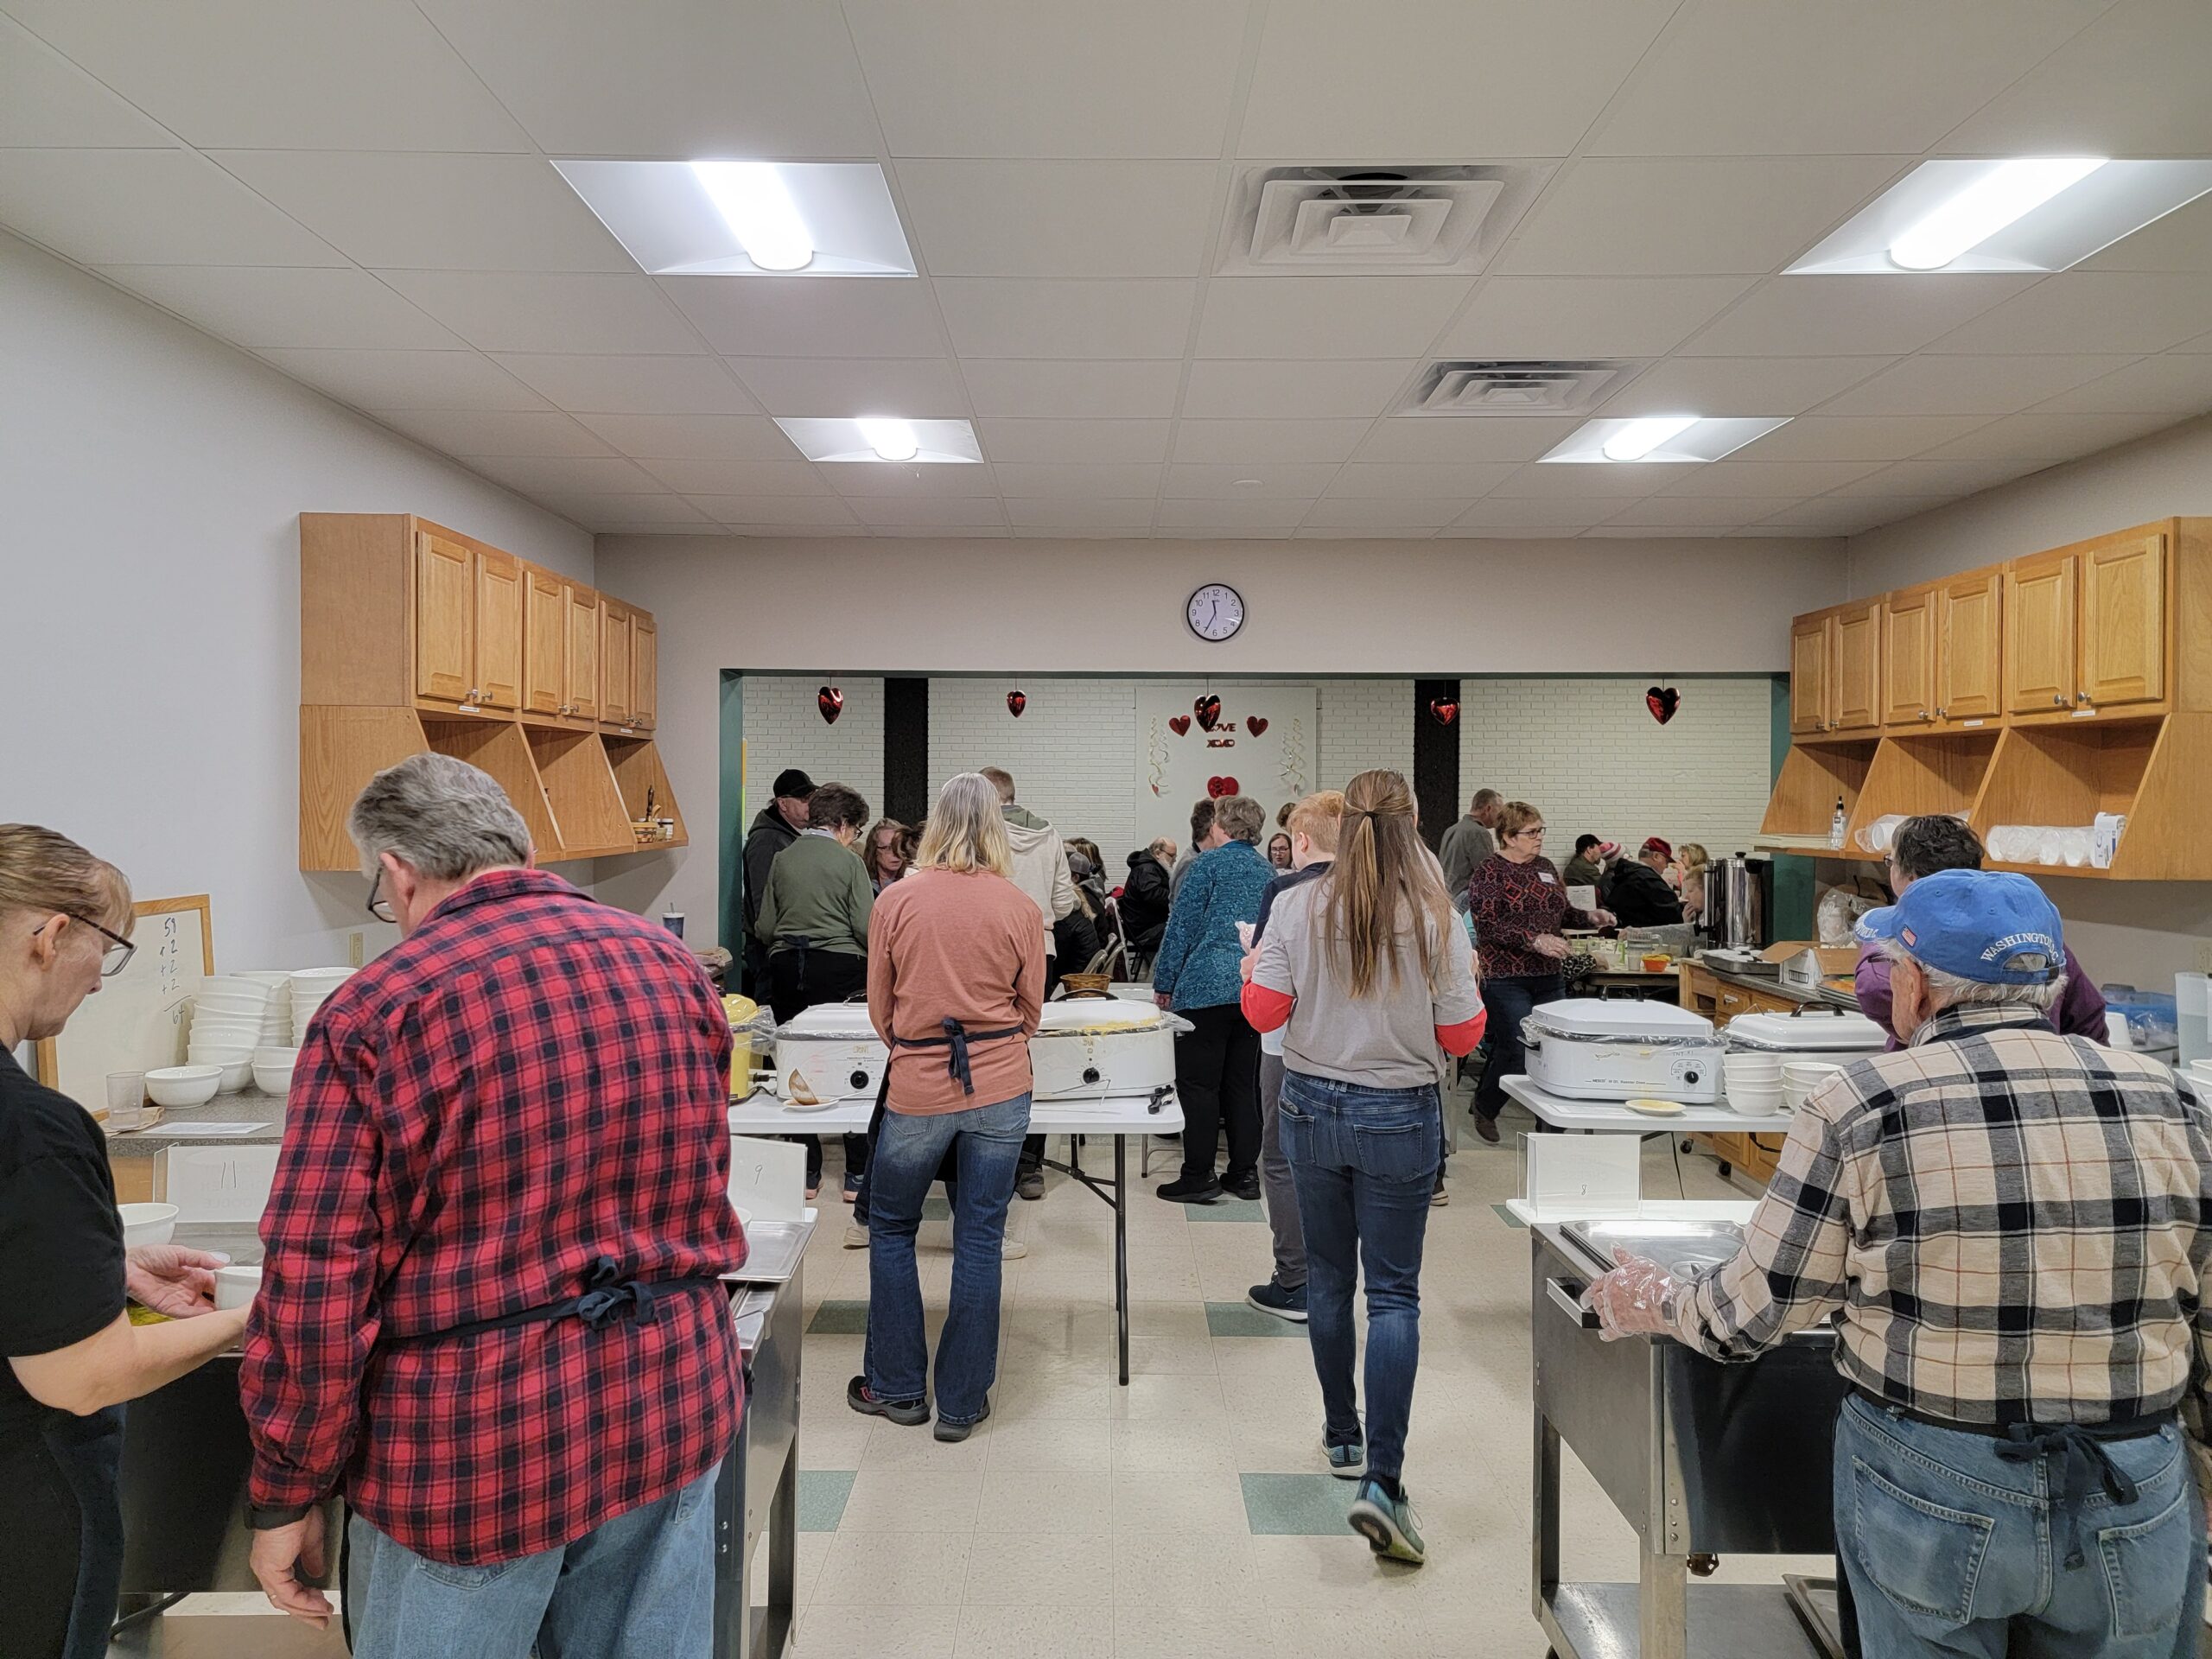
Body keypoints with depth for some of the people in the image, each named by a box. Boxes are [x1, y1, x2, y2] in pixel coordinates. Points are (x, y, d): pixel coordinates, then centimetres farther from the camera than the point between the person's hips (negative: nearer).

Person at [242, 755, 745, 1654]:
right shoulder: (669, 961, 1)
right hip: (672, 1413, 5)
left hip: (475, 1446, -4)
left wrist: (285, 1497, 0)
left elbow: (315, 1286, -13)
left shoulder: (372, 1012, -14)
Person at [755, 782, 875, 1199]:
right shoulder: (848, 862, -5)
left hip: (787, 969, 4)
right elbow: (866, 928, -10)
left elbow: (763, 928, 6)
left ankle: (806, 1172, 18)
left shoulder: (782, 859, 6)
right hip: (839, 968, -4)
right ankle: (857, 1175, 9)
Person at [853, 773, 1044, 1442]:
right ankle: (962, 1403, 20)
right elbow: (1031, 1009, 7)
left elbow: (880, 1009, 4)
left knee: (891, 1230, 18)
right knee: (979, 1241, 9)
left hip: (918, 1088, -1)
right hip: (1000, 1089, 1)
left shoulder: (898, 900, -6)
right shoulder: (1019, 907, -4)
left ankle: (898, 1388, 28)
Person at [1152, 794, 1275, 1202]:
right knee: (1242, 1083, 13)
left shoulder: (1211, 862, -4)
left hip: (1207, 985, -7)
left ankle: (1198, 1177, 1)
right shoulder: (1268, 871, 15)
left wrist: (1164, 983, -1)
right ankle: (1244, 1173, 16)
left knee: (1197, 1083, -1)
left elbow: (1182, 924, -7)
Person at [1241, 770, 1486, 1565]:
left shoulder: (1296, 908, -9)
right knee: (1393, 1295, 4)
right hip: (1399, 1117, -2)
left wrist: (1254, 968, 14)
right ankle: (1381, 1480, -3)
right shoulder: (1435, 919, -12)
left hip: (1313, 1107, 2)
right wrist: (1464, 980, 12)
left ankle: (1342, 1437, 35)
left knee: (1328, 1278, 18)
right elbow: (1462, 1035, -7)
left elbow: (1264, 1011, -5)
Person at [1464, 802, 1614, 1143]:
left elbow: (1561, 912, 24)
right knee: (1516, 1051, -5)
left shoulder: (1545, 867, 13)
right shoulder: (1490, 871, -8)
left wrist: (1589, 917, 4)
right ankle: (1485, 1108, 20)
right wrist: (1535, 940, -24)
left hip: (1549, 976, 7)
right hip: (1506, 977, -6)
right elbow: (1486, 925, -16)